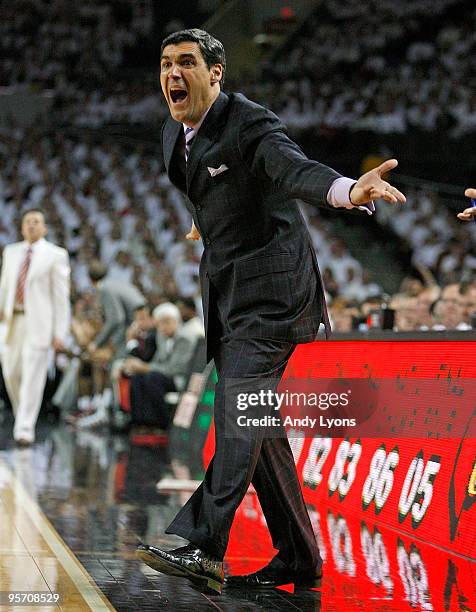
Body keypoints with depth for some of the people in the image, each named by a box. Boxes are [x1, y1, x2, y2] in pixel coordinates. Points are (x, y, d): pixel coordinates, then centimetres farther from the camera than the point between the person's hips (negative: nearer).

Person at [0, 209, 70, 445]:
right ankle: (23, 414, 29)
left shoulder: (56, 255, -1)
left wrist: (60, 332, -7)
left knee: (32, 377, -8)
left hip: (38, 323, -5)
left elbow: (61, 295, -3)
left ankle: (24, 430, -5)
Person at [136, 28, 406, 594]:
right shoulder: (174, 134, 10)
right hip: (226, 291, 9)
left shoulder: (250, 124, -16)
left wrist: (348, 191, -55)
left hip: (271, 286, -9)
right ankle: (297, 557, 14)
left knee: (237, 411, -21)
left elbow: (295, 170, -36)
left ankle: (203, 548, -28)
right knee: (252, 422, 8)